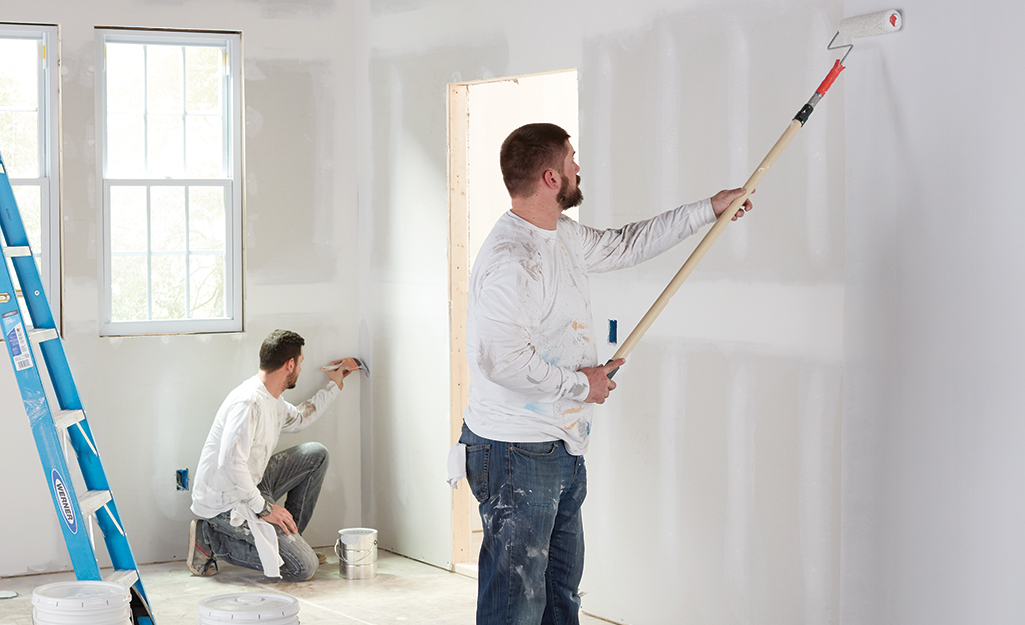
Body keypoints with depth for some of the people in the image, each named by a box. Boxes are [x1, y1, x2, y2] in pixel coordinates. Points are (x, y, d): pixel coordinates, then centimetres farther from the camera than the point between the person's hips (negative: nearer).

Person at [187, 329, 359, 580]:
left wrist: (333, 386, 35)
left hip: (251, 487, 10)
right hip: (226, 504, -10)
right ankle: (212, 540, -5)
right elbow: (230, 465, -31)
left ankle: (289, 537, 14)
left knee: (316, 454, 12)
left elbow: (298, 418, 33)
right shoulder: (248, 402, -24)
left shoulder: (271, 399, 9)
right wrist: (263, 507, -24)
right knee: (304, 567, -16)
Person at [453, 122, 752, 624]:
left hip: (563, 449, 10)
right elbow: (502, 360, -28)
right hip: (517, 455, -10)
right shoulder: (509, 259, -21)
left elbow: (624, 245, 28)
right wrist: (581, 385, -15)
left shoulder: (562, 236, 11)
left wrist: (709, 209, 30)